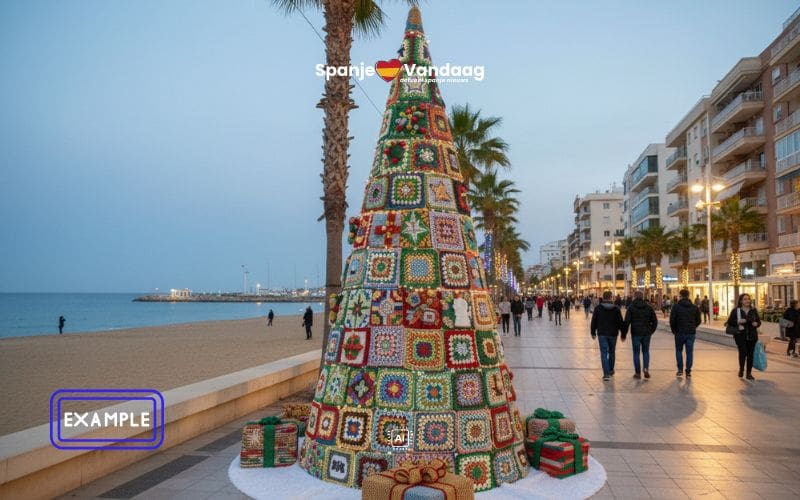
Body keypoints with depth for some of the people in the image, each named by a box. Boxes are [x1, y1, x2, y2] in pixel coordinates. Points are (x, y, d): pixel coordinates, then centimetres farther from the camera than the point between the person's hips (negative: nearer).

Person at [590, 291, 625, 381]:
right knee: (611, 352, 19)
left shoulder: (598, 308, -4)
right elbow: (621, 322, -1)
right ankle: (611, 370, 32)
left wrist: (593, 333, 12)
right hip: (613, 334, 2)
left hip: (602, 334, -1)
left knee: (604, 353, -3)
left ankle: (606, 373, -13)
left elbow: (594, 322, 0)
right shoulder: (616, 309, -3)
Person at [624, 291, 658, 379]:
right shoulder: (649, 307, 5)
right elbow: (655, 321, 6)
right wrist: (651, 331, 18)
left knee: (636, 353, 7)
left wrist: (624, 334, -2)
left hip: (636, 333, -3)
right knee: (646, 351, 16)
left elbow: (627, 322, -10)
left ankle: (638, 373, 9)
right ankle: (646, 368, -2)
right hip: (646, 333, 3)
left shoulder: (631, 307, -5)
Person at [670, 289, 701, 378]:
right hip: (691, 333, 2)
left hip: (679, 333, -2)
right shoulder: (695, 307, 3)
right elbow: (698, 320, 6)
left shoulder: (676, 307, -7)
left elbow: (672, 320, -8)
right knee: (689, 352, 7)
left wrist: (674, 330, 7)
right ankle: (688, 371, 7)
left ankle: (680, 369, 7)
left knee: (679, 351, 12)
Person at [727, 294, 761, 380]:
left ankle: (749, 373, 19)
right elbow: (730, 322, -2)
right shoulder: (736, 310, -2)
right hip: (740, 335, -3)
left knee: (750, 354, 7)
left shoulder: (753, 310, 8)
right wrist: (738, 322, -19)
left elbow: (759, 321, 14)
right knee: (743, 352, -15)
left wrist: (756, 323, -8)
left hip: (752, 336, 3)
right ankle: (741, 369, 10)